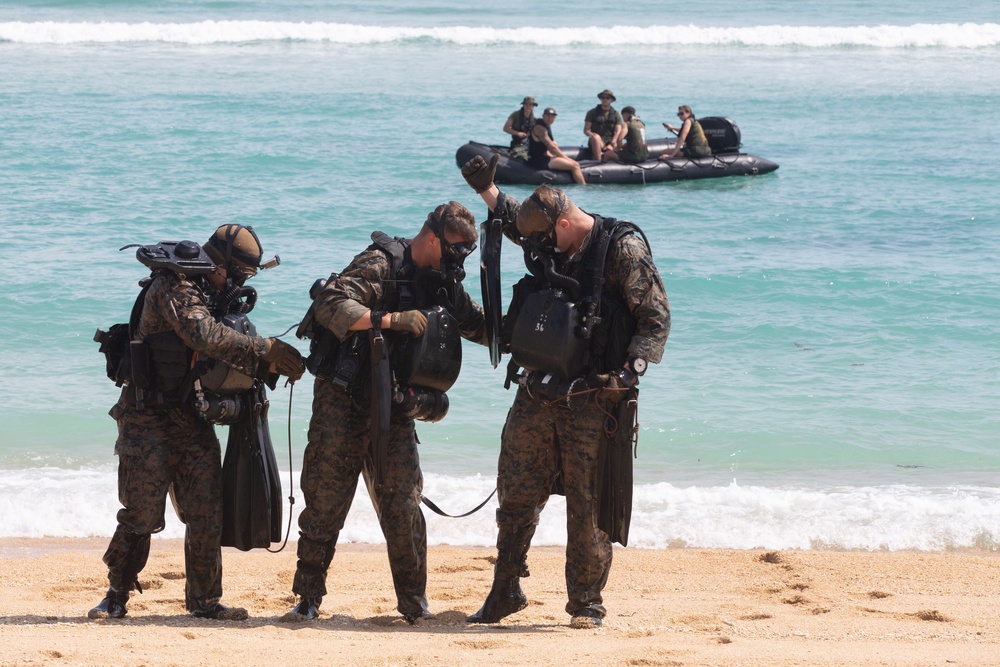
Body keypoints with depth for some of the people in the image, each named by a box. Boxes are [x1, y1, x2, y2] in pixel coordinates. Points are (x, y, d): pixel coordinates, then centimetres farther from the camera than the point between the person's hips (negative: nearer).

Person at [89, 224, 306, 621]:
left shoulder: (209, 292, 11)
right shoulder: (174, 289, -17)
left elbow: (225, 351, 13)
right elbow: (207, 336, -32)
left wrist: (267, 364, -5)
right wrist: (269, 349, -30)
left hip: (190, 416, 8)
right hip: (149, 419, -8)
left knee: (206, 512, 3)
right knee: (142, 514, -5)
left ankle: (204, 601, 10)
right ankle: (117, 595, 9)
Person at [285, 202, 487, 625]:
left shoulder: (443, 282, 10)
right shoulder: (381, 265, -13)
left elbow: (482, 327, 22)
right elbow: (329, 305, -26)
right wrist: (392, 319, -32)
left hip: (393, 404, 6)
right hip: (344, 399, -6)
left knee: (402, 501, 1)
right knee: (325, 499, -2)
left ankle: (413, 601, 9)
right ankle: (308, 599, 5)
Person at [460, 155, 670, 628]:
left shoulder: (622, 249, -8)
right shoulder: (546, 245, 11)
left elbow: (656, 316, -10)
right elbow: (515, 221, 35)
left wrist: (632, 368, -20)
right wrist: (486, 190, 24)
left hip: (591, 402, -6)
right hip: (537, 394, 6)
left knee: (588, 505, -2)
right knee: (516, 494, 8)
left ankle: (586, 603, 8)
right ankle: (505, 593, 19)